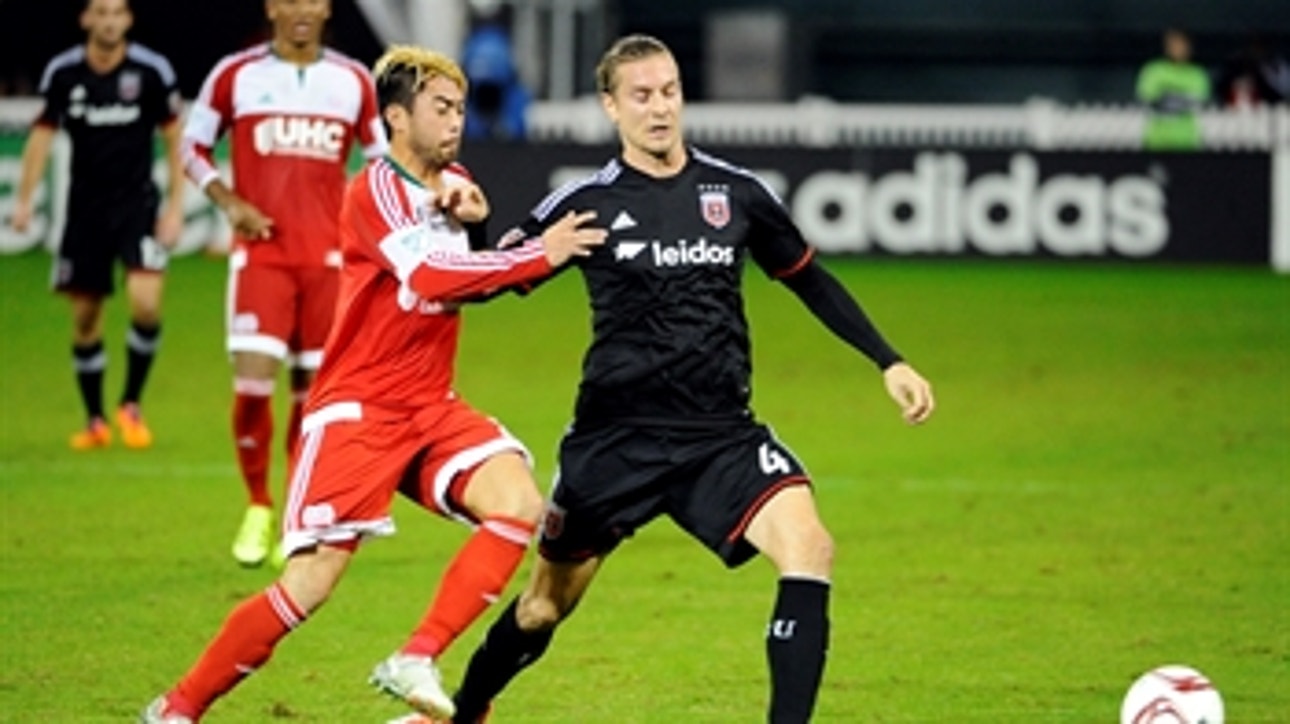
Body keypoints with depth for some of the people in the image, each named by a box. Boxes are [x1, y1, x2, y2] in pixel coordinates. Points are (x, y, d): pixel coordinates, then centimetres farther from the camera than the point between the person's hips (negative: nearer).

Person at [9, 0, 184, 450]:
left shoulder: (152, 71, -7)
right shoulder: (63, 72, -2)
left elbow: (175, 140, 1)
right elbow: (43, 134, 7)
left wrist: (175, 207, -3)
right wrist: (24, 199, -1)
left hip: (137, 203, -2)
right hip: (85, 207, 2)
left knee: (146, 302, -20)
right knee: (85, 318, 4)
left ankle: (132, 404, 1)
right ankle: (94, 421, 19)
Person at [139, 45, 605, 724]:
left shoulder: (452, 183, 11)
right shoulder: (376, 190, -13)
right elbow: (431, 272, -29)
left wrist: (475, 216, -8)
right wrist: (540, 254, -30)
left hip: (431, 408, 7)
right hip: (356, 410, -7)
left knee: (519, 503, -19)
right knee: (310, 581, -11)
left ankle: (415, 661, -16)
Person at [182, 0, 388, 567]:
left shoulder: (352, 81, 7)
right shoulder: (235, 75, 1)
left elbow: (382, 159, 15)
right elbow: (193, 146, 9)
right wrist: (228, 201, -7)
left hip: (328, 256, 2)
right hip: (260, 250, -2)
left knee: (313, 389, 2)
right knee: (254, 380, -14)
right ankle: (258, 509, 5)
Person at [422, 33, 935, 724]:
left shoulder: (738, 193, 3)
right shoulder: (586, 202, -4)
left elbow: (809, 280, 17)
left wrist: (888, 361, 14)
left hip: (721, 434, 2)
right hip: (616, 435, -2)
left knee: (807, 547, -24)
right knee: (546, 604, 11)